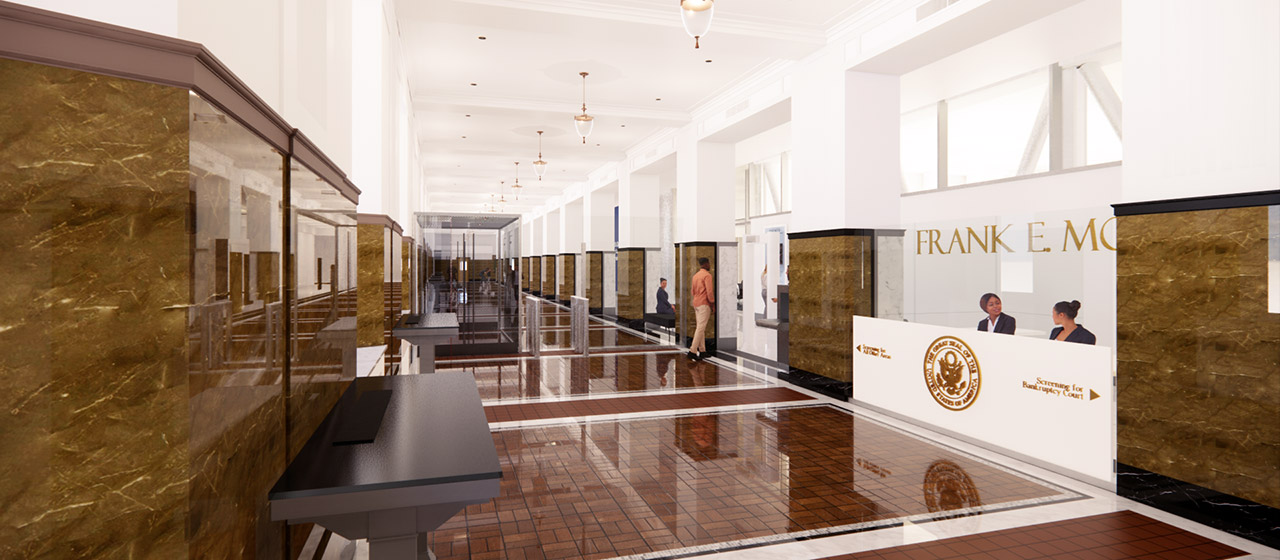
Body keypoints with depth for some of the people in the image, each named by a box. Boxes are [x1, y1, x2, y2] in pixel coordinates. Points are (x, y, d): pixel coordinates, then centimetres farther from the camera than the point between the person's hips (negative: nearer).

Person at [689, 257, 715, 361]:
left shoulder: (695, 276, 14)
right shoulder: (707, 275, -11)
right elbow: (710, 291, -18)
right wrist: (713, 304, -10)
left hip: (696, 304, 9)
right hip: (704, 304, -9)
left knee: (701, 327, 12)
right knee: (701, 328, -10)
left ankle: (702, 350, 15)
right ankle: (692, 351, -16)